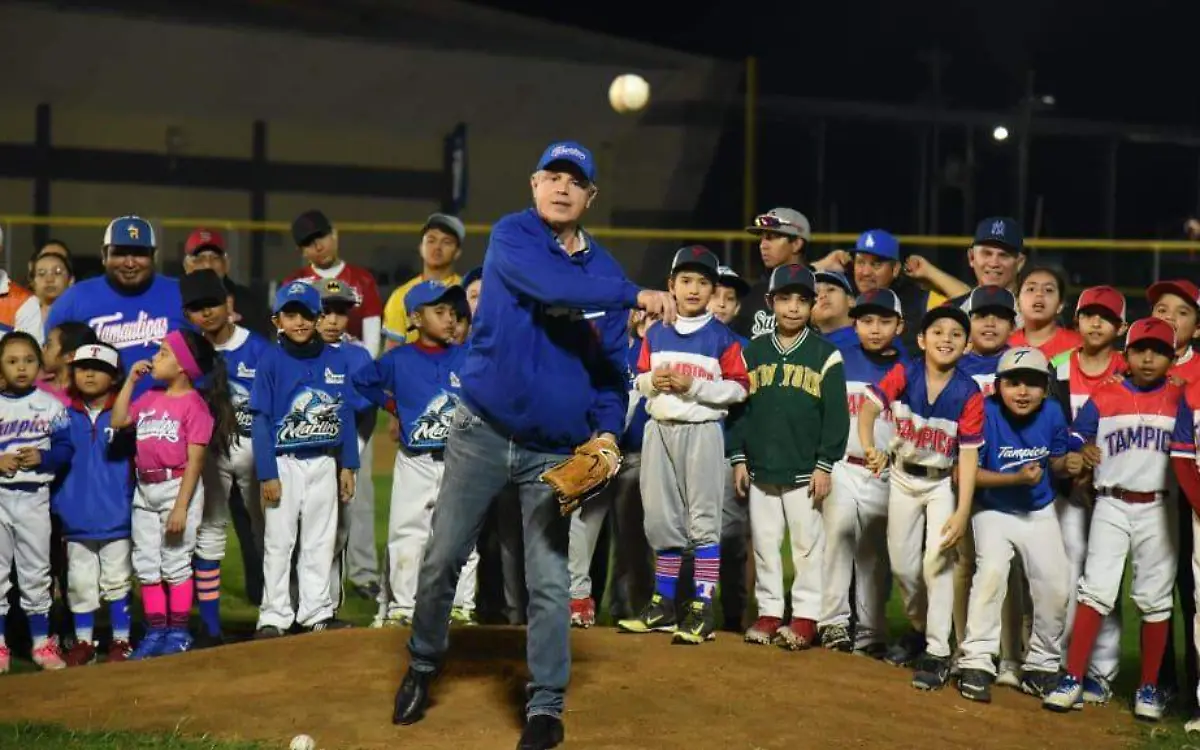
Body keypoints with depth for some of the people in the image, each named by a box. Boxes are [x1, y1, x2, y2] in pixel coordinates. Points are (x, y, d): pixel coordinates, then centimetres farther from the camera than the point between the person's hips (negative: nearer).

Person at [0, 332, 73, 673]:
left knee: (36, 573, 9)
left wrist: (41, 457, -17)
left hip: (35, 497, 0)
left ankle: (42, 641, 17)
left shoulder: (51, 406, 0)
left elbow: (65, 449, 0)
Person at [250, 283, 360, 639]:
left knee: (320, 540, 11)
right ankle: (274, 616, 10)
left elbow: (346, 415, 7)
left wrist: (348, 466, 4)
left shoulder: (337, 360, 3)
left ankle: (316, 612, 20)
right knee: (279, 541, 3)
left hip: (325, 463, 3)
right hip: (284, 463, -3)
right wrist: (267, 474, -12)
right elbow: (260, 421, -7)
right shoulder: (271, 362, -6)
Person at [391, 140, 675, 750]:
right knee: (442, 558, 7)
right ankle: (422, 666, 30)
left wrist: (607, 431, -5)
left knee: (549, 580, 1)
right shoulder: (511, 236, -6)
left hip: (557, 449, 2)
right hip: (483, 432, -2)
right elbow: (552, 286, -26)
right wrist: (636, 296, -29)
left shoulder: (604, 268, 5)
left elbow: (613, 362, 8)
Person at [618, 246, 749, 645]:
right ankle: (663, 604, 21)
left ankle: (702, 609, -1)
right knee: (661, 519, 10)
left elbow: (739, 388, -7)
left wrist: (695, 386, -16)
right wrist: (653, 381, -7)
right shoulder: (656, 333, 10)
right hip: (659, 431, 5)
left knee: (703, 519, -4)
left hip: (701, 432, -5)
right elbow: (640, 380, 15)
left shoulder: (722, 337, -3)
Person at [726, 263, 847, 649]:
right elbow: (738, 407, 11)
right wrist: (738, 458, 5)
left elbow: (836, 416, -3)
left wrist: (824, 465, -8)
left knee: (807, 544, 1)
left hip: (805, 471, -3)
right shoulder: (753, 352, 9)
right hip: (760, 469, 3)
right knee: (764, 544, 9)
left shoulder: (826, 355, -1)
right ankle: (769, 613, 18)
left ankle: (805, 617, 9)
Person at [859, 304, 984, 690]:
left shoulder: (969, 393, -17)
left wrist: (962, 511, -24)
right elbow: (869, 407, -27)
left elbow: (969, 454, -17)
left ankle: (937, 652, -2)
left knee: (937, 562, -12)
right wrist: (869, 447, -47)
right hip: (903, 477, 3)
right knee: (902, 565, 11)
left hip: (943, 483, -2)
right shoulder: (904, 374, -14)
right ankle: (919, 628, 37)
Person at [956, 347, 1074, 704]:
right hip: (993, 512, -4)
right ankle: (977, 661, -17)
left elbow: (1054, 462, 5)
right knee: (992, 570, -26)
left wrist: (1068, 463, -18)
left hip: (1040, 513, 4)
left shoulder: (1053, 414, -10)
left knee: (1056, 585, 1)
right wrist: (1016, 478, -28)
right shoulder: (985, 413, -22)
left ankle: (1042, 666, 22)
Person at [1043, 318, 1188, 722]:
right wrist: (1080, 455, -15)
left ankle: (1149, 687, 16)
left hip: (1158, 508, 1)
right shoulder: (1103, 397, 4)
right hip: (1111, 506, 0)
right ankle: (1072, 680, -3)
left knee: (1155, 597, 6)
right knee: (1096, 589, -4)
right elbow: (1074, 440, 5)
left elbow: (1186, 456, 2)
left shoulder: (1177, 399, 4)